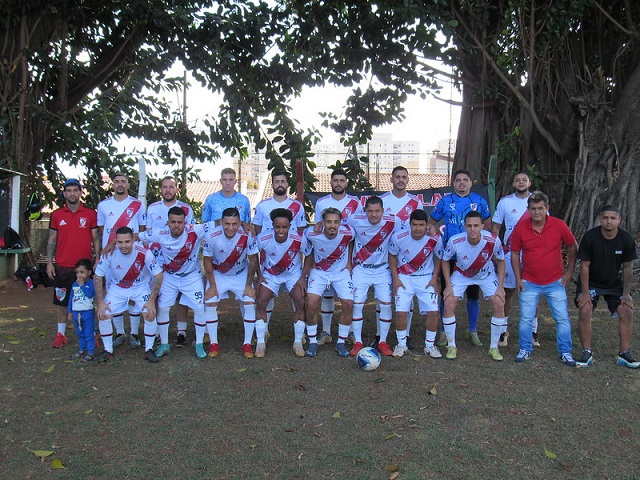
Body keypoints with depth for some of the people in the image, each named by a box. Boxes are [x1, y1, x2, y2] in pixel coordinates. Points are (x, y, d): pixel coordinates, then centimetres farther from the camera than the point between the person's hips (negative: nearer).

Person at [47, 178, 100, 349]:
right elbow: (52, 240, 9)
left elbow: (96, 238, 4)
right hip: (62, 266, 2)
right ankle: (61, 334, 20)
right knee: (61, 301, 9)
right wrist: (49, 263, 2)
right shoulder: (57, 215, 6)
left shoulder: (90, 213, 2)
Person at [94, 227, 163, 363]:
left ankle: (149, 349, 3)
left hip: (141, 287, -2)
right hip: (117, 288, 2)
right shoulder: (109, 253, -24)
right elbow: (98, 276, -11)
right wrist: (100, 302, -14)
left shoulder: (144, 253, -29)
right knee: (103, 315, -10)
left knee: (150, 314, -19)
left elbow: (158, 275, -20)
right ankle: (108, 350, 12)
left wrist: (152, 301, -21)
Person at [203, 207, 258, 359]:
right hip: (218, 274, 0)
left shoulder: (247, 236, -27)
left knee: (250, 303, -12)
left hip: (241, 274, 0)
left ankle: (247, 344, 2)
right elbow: (207, 261, -12)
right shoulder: (211, 236, -27)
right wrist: (212, 285, -11)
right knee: (210, 303, -12)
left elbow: (253, 261, -14)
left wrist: (249, 285, -10)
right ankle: (213, 344, 3)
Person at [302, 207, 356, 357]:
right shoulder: (311, 233, -24)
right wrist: (308, 265, 1)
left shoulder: (348, 233, -23)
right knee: (311, 303, -17)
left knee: (348, 304, -11)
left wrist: (349, 262, 2)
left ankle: (341, 342, 8)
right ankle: (312, 342, 3)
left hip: (341, 272, 1)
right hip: (319, 272, -1)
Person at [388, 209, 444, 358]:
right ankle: (401, 344, 10)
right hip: (404, 277, 0)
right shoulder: (398, 237, -17)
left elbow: (439, 258, 2)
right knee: (401, 311, -11)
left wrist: (434, 278, -5)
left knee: (433, 311, -9)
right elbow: (392, 256, -1)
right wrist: (395, 279, -5)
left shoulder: (435, 239, -16)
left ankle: (430, 345, 12)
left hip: (426, 278, 1)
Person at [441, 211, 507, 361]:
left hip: (486, 275, 1)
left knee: (499, 304, -14)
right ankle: (451, 346, 2)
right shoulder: (455, 241, -31)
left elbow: (500, 261, -9)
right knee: (449, 303, -16)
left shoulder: (493, 240, -30)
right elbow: (445, 261, -10)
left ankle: (494, 347, 6)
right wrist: (448, 285, -14)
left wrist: (501, 286, -12)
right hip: (461, 274, 0)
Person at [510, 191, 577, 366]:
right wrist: (518, 279, -1)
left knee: (563, 318, 4)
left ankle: (565, 352, 19)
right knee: (525, 318, 3)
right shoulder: (520, 228, -9)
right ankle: (525, 350, 19)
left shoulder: (559, 225, -10)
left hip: (555, 282, 0)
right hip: (529, 283, 0)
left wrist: (569, 271, 3)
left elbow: (572, 247, 5)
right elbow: (515, 254, 1)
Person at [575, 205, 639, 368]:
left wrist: (626, 294, -6)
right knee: (584, 311, -18)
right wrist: (585, 292, -19)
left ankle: (624, 354, 7)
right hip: (591, 282, -3)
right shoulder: (590, 237, -22)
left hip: (614, 283, 3)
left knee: (627, 311, -6)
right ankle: (587, 353, -7)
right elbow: (584, 266, -17)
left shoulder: (626, 239, -13)